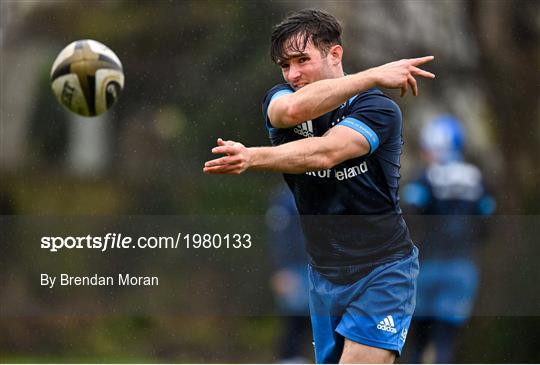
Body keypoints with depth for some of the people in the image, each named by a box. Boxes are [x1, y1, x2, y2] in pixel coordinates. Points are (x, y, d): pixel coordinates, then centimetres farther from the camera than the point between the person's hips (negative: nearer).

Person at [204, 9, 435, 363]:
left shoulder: (379, 110, -11)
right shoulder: (278, 99, 1)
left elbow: (325, 153, -29)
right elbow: (293, 109, -25)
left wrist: (253, 157, -37)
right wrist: (374, 76, -29)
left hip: (382, 271, -5)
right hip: (324, 275, 5)